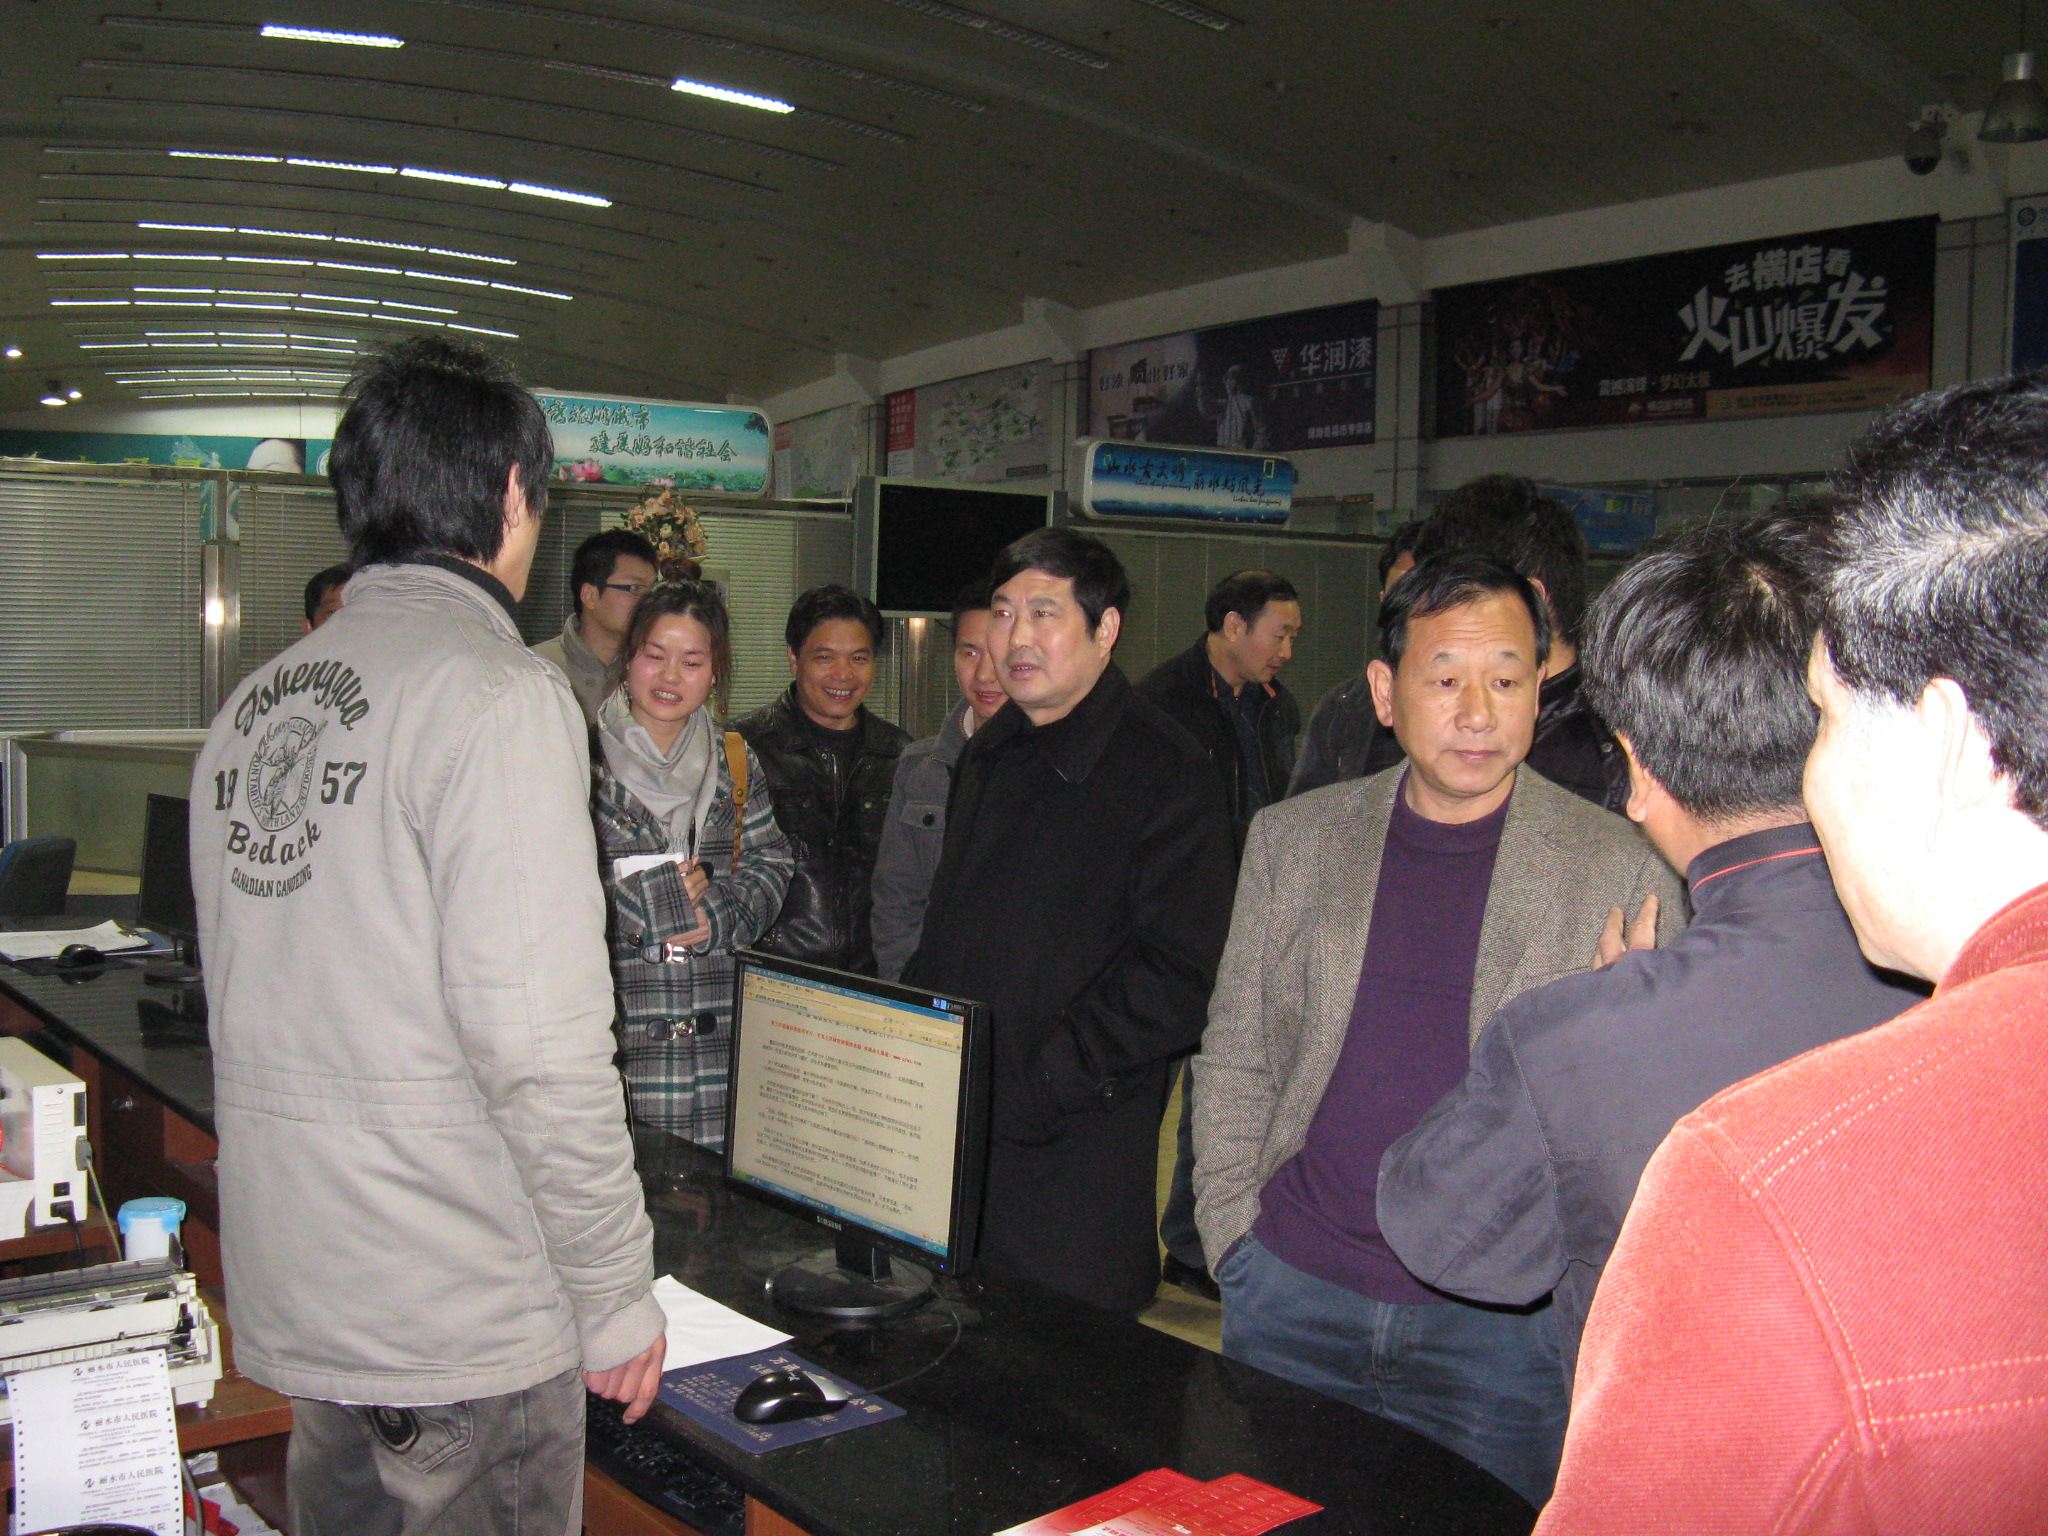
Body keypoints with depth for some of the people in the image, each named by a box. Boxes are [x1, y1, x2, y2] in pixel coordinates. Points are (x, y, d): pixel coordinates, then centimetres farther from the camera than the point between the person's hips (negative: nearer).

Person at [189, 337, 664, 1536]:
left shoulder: (252, 704, 9)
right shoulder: (497, 692, -16)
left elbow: (251, 1002, 14)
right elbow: (539, 1041, -22)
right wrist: (617, 1292, -13)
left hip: (292, 1298, 8)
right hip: (459, 1314, -7)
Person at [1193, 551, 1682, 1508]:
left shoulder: (1622, 868, -2)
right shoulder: (1291, 837, 5)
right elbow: (1233, 1057, 8)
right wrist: (1234, 1235, 0)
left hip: (1504, 1324, -2)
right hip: (1292, 1297, 2)